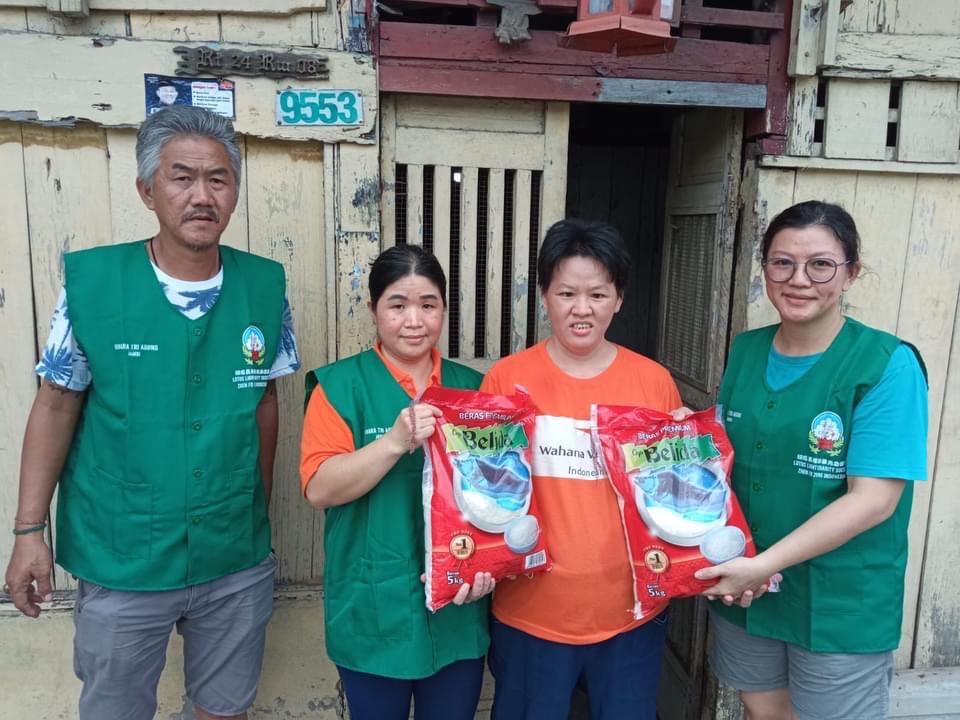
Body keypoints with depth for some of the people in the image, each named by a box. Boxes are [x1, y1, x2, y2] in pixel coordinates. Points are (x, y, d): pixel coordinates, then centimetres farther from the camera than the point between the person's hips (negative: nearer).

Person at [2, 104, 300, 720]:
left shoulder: (265, 286, -6)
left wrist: (262, 513, 9)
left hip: (237, 560, 2)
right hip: (121, 561, -1)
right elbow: (56, 407, -3)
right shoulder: (90, 281, -11)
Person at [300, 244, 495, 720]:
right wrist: (396, 441, -26)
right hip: (373, 611, -2)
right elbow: (318, 488, -14)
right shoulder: (341, 385, -6)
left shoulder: (471, 387, 3)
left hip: (458, 609, 3)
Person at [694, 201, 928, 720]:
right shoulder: (745, 351, -1)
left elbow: (873, 500, -20)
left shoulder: (887, 365, -16)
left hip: (842, 606, -4)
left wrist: (764, 564, -24)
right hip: (742, 590, 5)